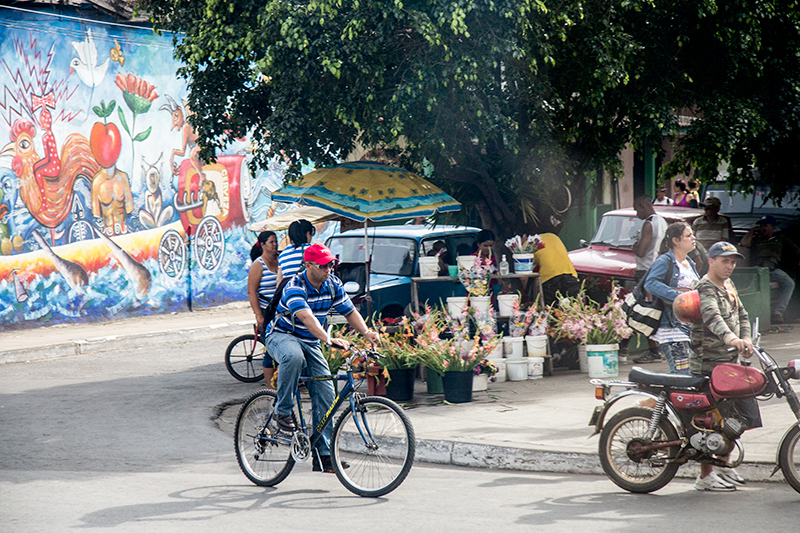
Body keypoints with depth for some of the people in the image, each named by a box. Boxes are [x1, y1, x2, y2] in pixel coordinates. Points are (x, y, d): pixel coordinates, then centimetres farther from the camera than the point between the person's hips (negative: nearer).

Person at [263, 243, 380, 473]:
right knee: (294, 357, -42)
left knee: (325, 395, -6)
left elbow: (350, 312, 2)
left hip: (310, 343, 6)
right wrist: (329, 339, -55)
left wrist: (366, 332, -19)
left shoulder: (333, 285, -4)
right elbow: (306, 317, -41)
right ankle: (283, 411, -22)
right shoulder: (295, 286, -25)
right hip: (282, 336, -6)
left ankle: (323, 455, -1)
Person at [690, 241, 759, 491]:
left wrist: (746, 340, 0)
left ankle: (723, 464, 27)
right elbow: (712, 316, -36)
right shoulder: (706, 288, -17)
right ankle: (706, 476, 0)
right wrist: (731, 339, -53)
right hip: (708, 363, -9)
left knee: (740, 414, 12)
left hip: (730, 361, 9)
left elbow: (741, 315, 19)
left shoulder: (728, 285, 15)